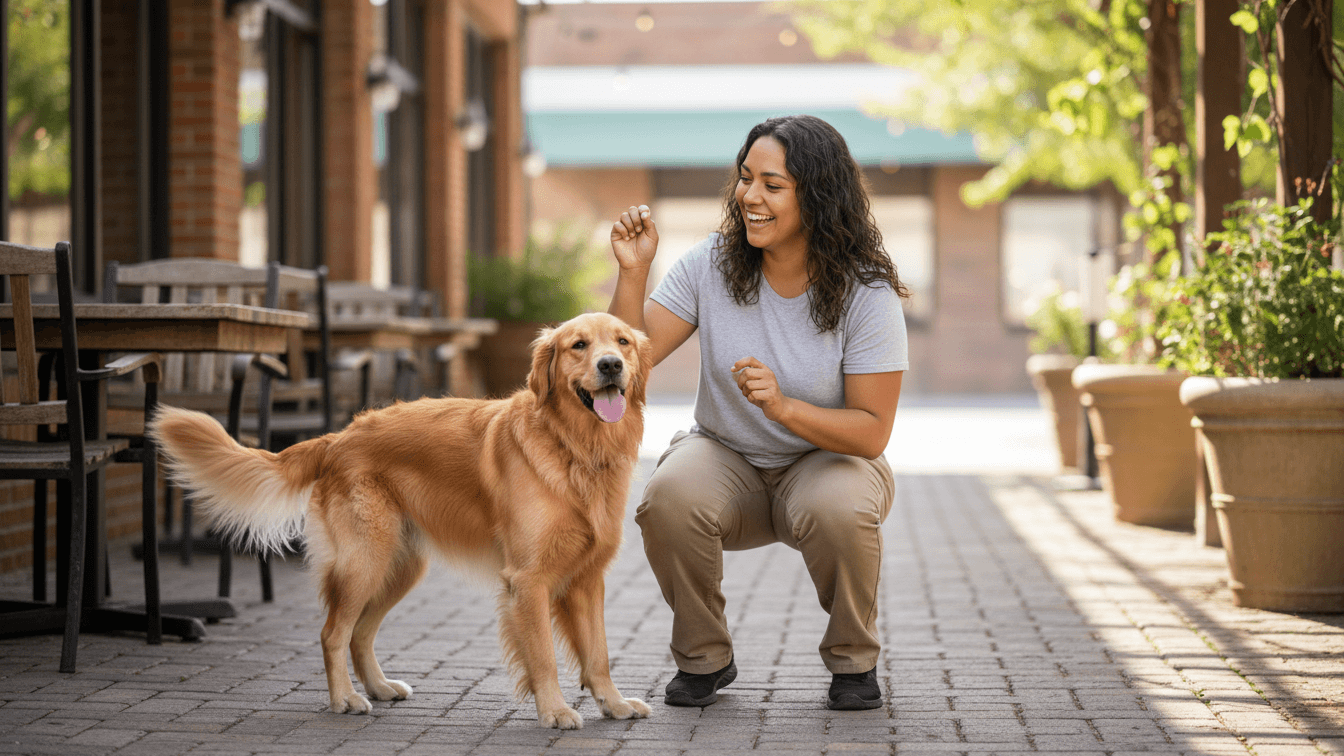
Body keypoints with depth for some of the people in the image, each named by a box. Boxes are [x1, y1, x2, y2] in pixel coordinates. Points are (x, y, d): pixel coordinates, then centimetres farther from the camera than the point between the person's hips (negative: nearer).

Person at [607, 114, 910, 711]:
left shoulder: (865, 293, -17)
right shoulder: (712, 265, -10)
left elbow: (872, 432, -17)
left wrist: (783, 407, -32)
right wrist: (633, 273, -25)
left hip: (826, 458, -2)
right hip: (724, 459, 2)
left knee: (840, 509, -37)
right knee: (669, 499, -31)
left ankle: (852, 661, -5)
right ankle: (704, 660, -4)